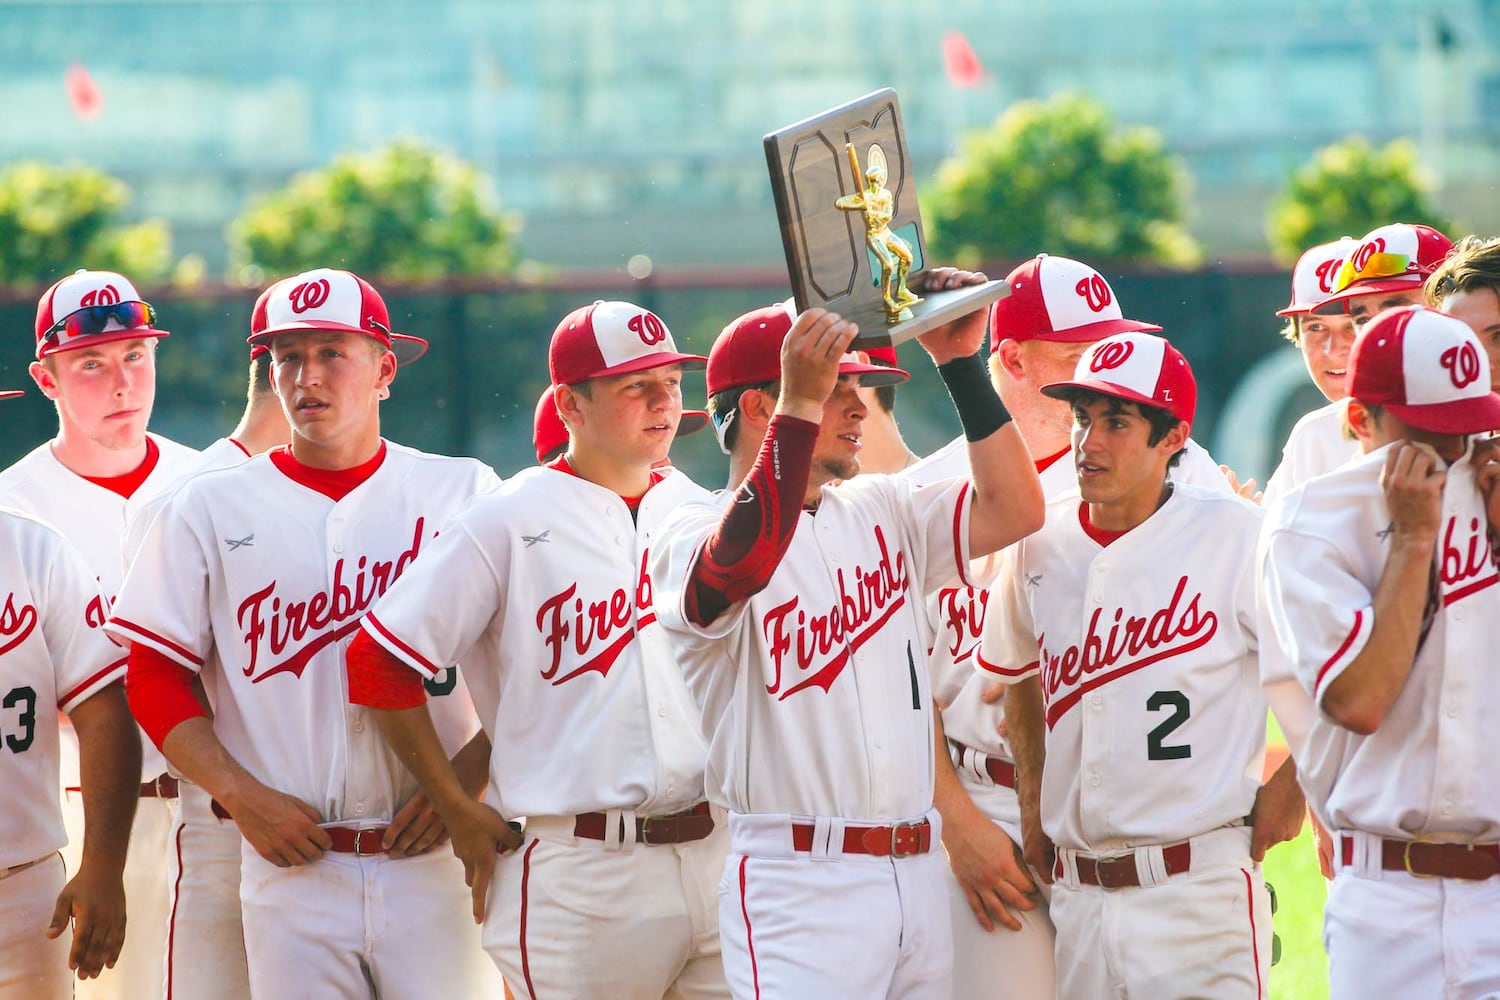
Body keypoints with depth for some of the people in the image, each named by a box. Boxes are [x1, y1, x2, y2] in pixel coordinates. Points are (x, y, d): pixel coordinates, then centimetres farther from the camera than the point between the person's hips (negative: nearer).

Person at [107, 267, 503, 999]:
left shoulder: (463, 493, 7)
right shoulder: (211, 508, 7)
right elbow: (156, 682, 6)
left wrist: (461, 785, -9)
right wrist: (243, 797, -7)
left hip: (435, 853, 0)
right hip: (291, 860, 0)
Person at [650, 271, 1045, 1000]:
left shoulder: (880, 512, 17)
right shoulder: (696, 535, -5)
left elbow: (1013, 509, 8)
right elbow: (743, 560, -29)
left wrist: (961, 363, 3)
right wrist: (800, 404, -33)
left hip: (918, 877, 7)